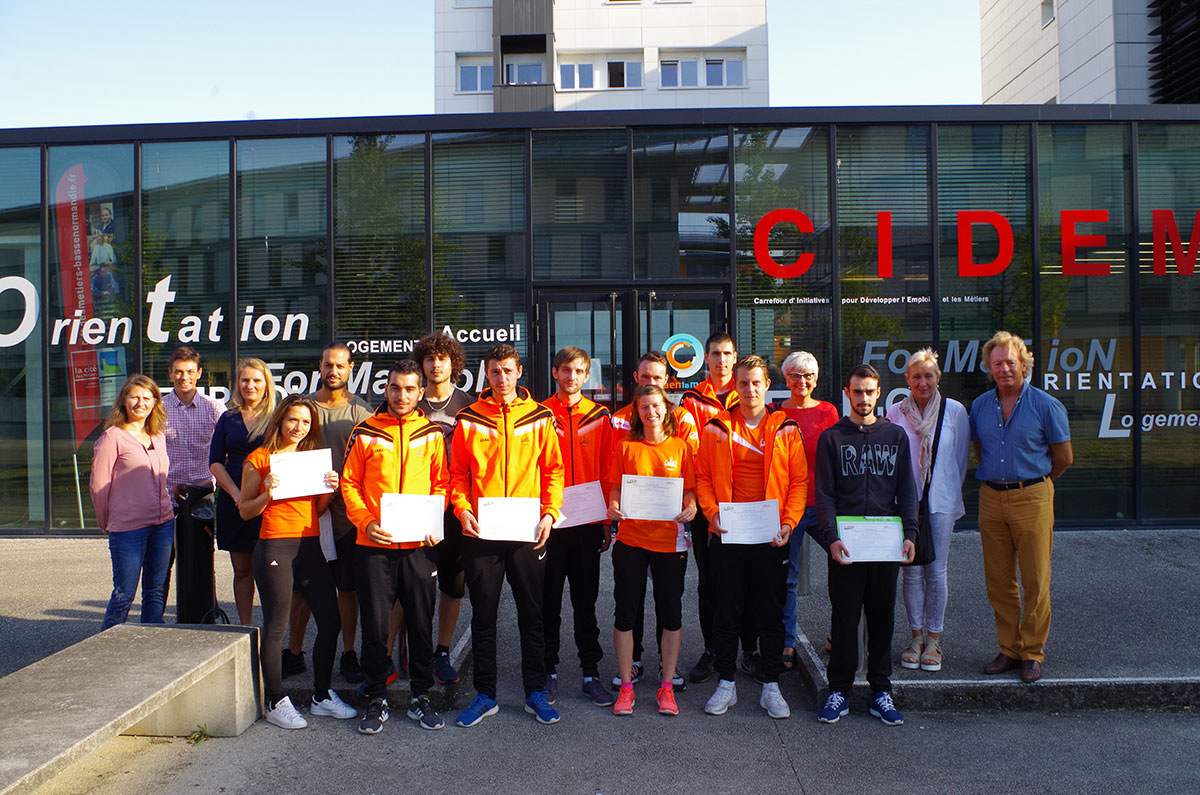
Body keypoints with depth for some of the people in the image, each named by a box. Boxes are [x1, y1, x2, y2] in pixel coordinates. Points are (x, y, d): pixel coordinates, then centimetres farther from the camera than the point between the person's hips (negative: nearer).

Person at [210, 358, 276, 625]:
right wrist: (236, 493, -6)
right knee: (242, 569, 9)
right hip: (233, 502, 3)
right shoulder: (228, 419, 11)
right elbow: (215, 462, 8)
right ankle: (245, 627, 18)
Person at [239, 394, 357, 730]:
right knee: (275, 627, 1)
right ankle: (276, 702, 14)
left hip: (310, 547, 6)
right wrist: (267, 495, -16)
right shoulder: (259, 458, -1)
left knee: (330, 622, 5)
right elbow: (245, 510, 2)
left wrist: (330, 490, 0)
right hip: (275, 548, -5)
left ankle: (322, 696, 19)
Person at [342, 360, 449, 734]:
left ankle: (421, 697, 22)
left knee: (421, 625, 8)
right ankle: (376, 700, 19)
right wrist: (365, 521, -10)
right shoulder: (364, 433, 4)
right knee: (375, 626, 5)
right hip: (374, 545, -1)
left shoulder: (432, 434, 6)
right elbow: (349, 483, 5)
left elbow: (442, 484, 9)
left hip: (419, 546, 1)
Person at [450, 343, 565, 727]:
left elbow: (553, 469, 5)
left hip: (527, 532, 0)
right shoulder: (469, 419, 4)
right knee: (483, 616, 8)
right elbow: (458, 472, 7)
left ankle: (536, 693, 21)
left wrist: (549, 513, -7)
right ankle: (485, 695, 20)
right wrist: (462, 508, -8)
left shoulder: (539, 417, 3)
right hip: (481, 533, 0)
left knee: (532, 614, 8)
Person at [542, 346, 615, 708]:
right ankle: (549, 671, 20)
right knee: (549, 601, 8)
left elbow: (607, 471, 6)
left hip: (587, 523, 1)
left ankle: (591, 673, 17)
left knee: (586, 602, 9)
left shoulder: (599, 416, 5)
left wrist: (606, 522, 3)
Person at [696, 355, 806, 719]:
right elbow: (702, 476, 5)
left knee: (770, 613, 7)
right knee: (728, 611, 7)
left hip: (770, 538, 0)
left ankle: (771, 687, 19)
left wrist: (789, 522, -9)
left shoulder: (786, 429, 3)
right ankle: (726, 683, 20)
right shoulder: (716, 428, 4)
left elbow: (799, 481, 3)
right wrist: (712, 512, -10)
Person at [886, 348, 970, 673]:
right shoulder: (896, 412, 1)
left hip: (941, 500, 0)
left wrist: (949, 489, 10)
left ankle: (933, 639, 14)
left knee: (936, 571, 2)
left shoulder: (955, 411, 0)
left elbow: (961, 456, 9)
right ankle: (916, 636, 15)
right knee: (911, 571, 2)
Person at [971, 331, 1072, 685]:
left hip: (1032, 499, -4)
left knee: (1035, 582, 0)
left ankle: (1033, 653, 13)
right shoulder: (979, 406, 8)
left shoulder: (1046, 405, -4)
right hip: (991, 499, 4)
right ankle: (1009, 649, 20)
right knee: (998, 582, 8)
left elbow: (1064, 458, 3)